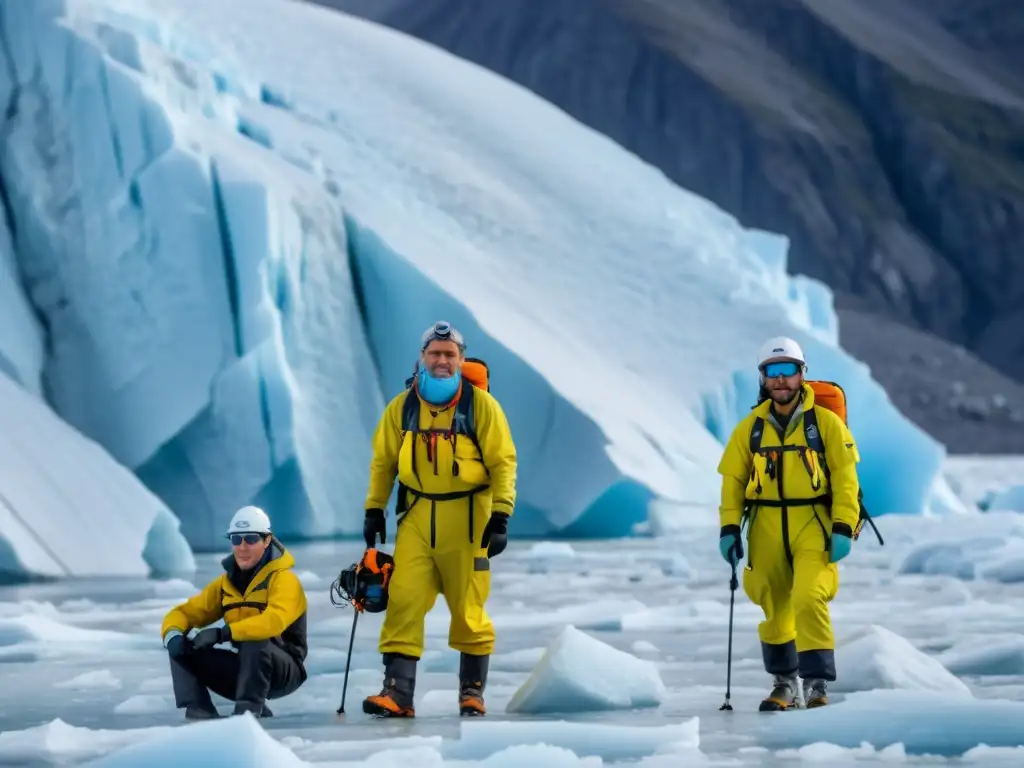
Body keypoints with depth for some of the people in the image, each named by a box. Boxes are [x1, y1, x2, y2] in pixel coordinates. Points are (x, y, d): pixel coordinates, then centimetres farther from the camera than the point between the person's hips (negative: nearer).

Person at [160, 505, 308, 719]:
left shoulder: (283, 579, -14)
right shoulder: (226, 582, 6)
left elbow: (274, 621, -34)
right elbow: (186, 612, 8)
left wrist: (223, 633, -40)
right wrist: (173, 633, -17)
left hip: (284, 672, -6)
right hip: (244, 668, 6)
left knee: (255, 641, -36)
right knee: (182, 646, -8)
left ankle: (249, 710, -26)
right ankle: (199, 711, -18)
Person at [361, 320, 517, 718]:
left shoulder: (481, 405, -3)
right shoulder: (402, 407, 6)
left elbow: (503, 462, -4)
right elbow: (383, 460, 14)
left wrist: (500, 517, -11)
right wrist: (374, 509, 9)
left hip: (466, 517, -2)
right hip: (417, 517, 2)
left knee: (468, 608, 3)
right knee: (403, 601, -8)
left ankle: (472, 691, 17)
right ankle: (398, 692, -9)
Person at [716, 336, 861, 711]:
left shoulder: (826, 423, 0)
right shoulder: (750, 429, 7)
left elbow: (845, 478, -2)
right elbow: (733, 480, 8)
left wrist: (843, 528, -9)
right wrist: (729, 527, -2)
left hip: (813, 525, -3)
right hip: (766, 529, 3)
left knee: (809, 599, -18)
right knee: (774, 608, 7)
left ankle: (817, 681, -11)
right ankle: (784, 683, 22)